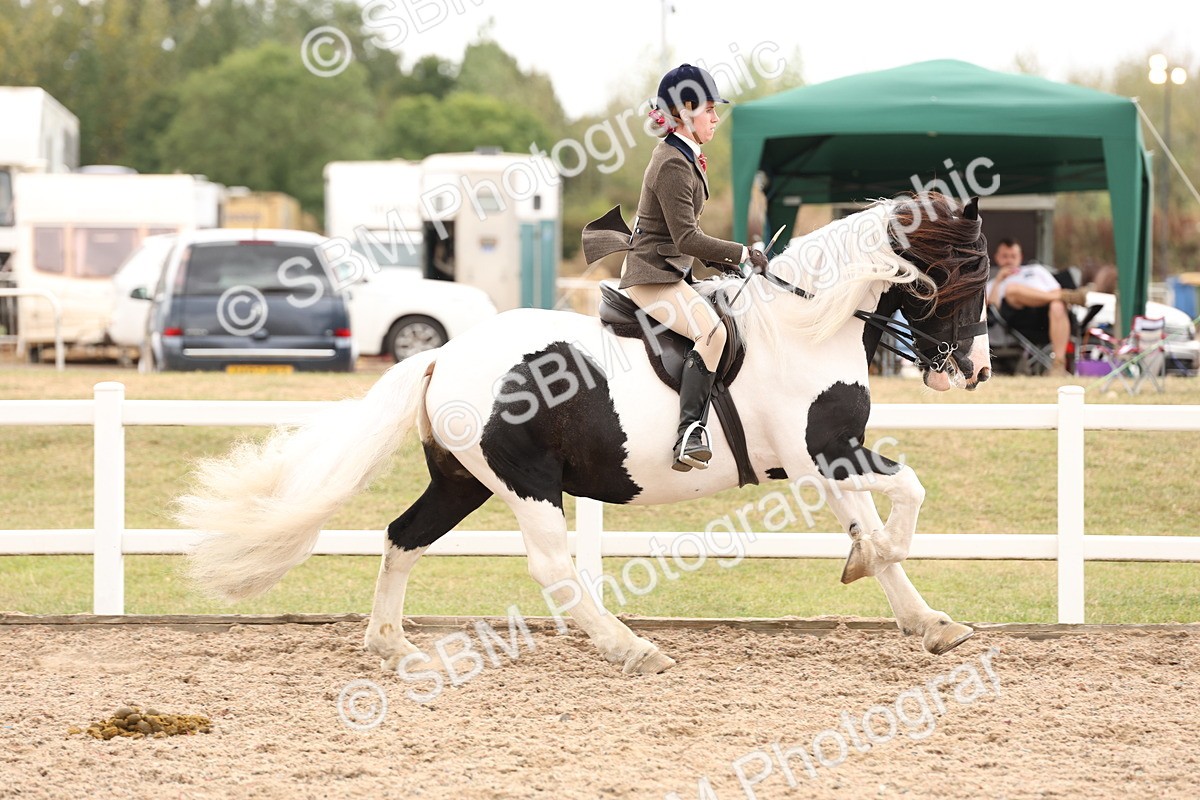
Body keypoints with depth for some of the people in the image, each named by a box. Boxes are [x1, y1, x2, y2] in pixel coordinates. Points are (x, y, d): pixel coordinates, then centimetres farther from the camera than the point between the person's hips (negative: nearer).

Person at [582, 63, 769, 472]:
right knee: (711, 330, -30)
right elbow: (687, 238, -23)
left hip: (669, 269, 11)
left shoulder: (682, 156, 13)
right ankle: (690, 435, -37)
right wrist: (742, 253, -18)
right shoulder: (674, 166, -19)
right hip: (653, 274, -11)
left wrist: (718, 259, 13)